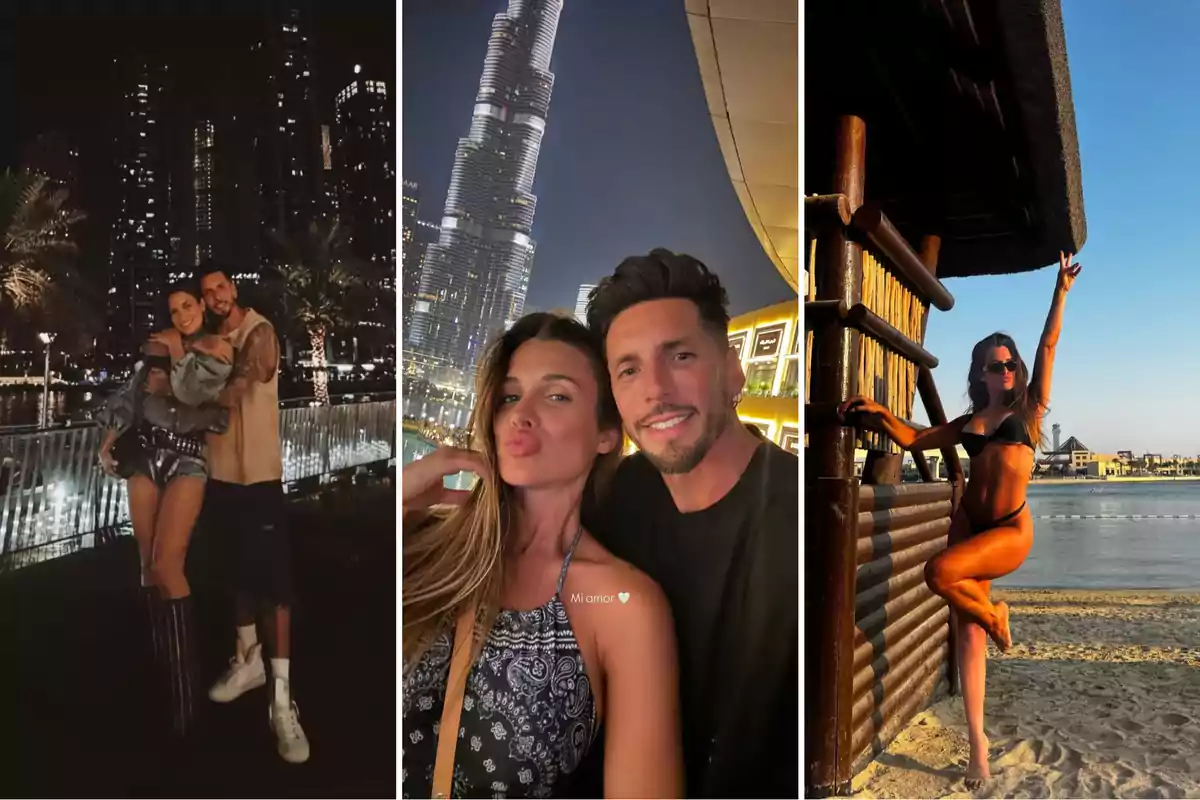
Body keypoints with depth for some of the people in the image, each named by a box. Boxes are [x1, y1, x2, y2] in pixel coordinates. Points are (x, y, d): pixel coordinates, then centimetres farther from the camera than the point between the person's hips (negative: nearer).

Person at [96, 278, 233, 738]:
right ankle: (159, 664, 17)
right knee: (147, 562, 5)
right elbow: (130, 393, 15)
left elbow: (192, 392, -15)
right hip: (145, 455, 5)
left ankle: (184, 683, -9)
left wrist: (178, 352, -1)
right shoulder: (158, 345, 12)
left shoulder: (218, 350, 0)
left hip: (186, 460, -4)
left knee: (166, 563, -14)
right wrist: (110, 437, 7)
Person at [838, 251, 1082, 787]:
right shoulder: (968, 422, 13)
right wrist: (876, 414, 2)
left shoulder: (1029, 407, 6)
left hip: (1010, 532, -4)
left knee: (940, 573, -30)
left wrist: (1061, 291, 0)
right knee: (967, 634, 1)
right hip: (967, 522, 4)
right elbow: (912, 439, 16)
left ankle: (994, 615, 4)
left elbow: (1048, 345, 2)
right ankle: (978, 749, 8)